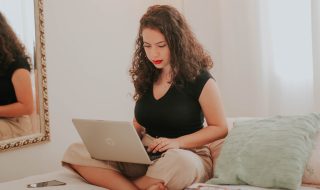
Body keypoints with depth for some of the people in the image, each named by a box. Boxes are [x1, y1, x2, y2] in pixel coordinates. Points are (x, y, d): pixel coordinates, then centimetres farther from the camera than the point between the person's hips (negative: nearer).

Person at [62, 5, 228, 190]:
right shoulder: (146, 77, 12)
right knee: (75, 153, -14)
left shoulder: (198, 78, -4)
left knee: (179, 163, -45)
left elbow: (220, 128, -3)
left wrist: (177, 142, -16)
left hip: (187, 155, -5)